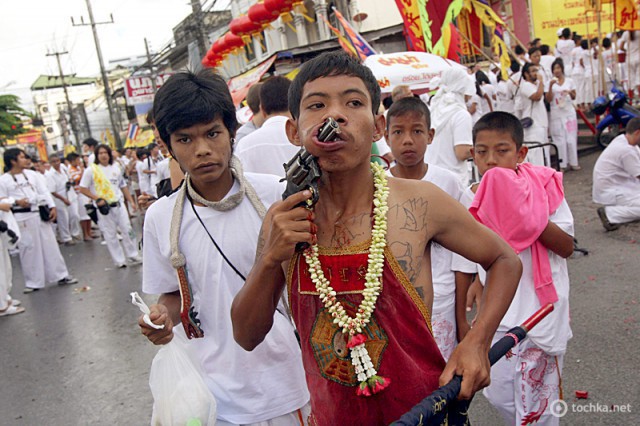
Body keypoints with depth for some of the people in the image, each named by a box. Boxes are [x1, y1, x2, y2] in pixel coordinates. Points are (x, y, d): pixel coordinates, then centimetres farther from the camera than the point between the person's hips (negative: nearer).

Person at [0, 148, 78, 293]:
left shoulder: (32, 174, 8)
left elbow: (44, 191, 7)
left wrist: (52, 207, -2)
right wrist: (16, 202, -18)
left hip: (40, 214, 4)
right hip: (22, 217, -3)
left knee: (50, 244, 8)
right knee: (29, 248, 2)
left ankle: (61, 276, 17)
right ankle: (33, 282, 15)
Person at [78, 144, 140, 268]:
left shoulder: (116, 168, 8)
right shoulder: (90, 170, -4)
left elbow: (123, 186, 15)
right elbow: (83, 189, -3)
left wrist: (131, 201, 10)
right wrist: (97, 199, -13)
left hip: (118, 204, 3)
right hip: (104, 207, -3)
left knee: (127, 230, 3)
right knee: (110, 234, 4)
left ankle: (132, 256, 16)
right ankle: (119, 260, 14)